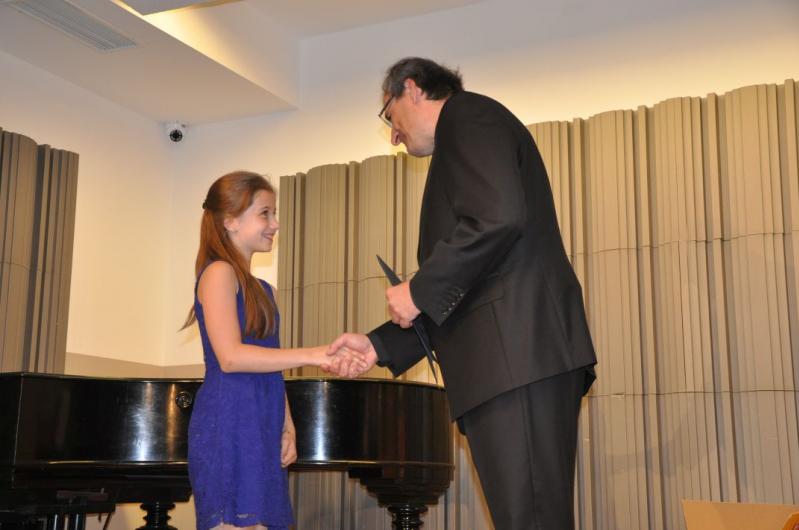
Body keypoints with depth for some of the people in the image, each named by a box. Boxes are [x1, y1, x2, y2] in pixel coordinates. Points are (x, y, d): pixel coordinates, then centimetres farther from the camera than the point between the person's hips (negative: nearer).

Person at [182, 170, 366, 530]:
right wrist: (315, 355, -18)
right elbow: (231, 356, -18)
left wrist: (287, 428, 9)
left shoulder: (259, 289, 21)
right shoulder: (219, 272, -5)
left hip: (260, 434, 8)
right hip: (229, 431, -8)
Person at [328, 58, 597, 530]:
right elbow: (459, 291, 27)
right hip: (517, 356, 10)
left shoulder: (467, 114, 3)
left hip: (517, 353, -10)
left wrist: (419, 291, -9)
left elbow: (498, 219, -18)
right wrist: (381, 345, 21)